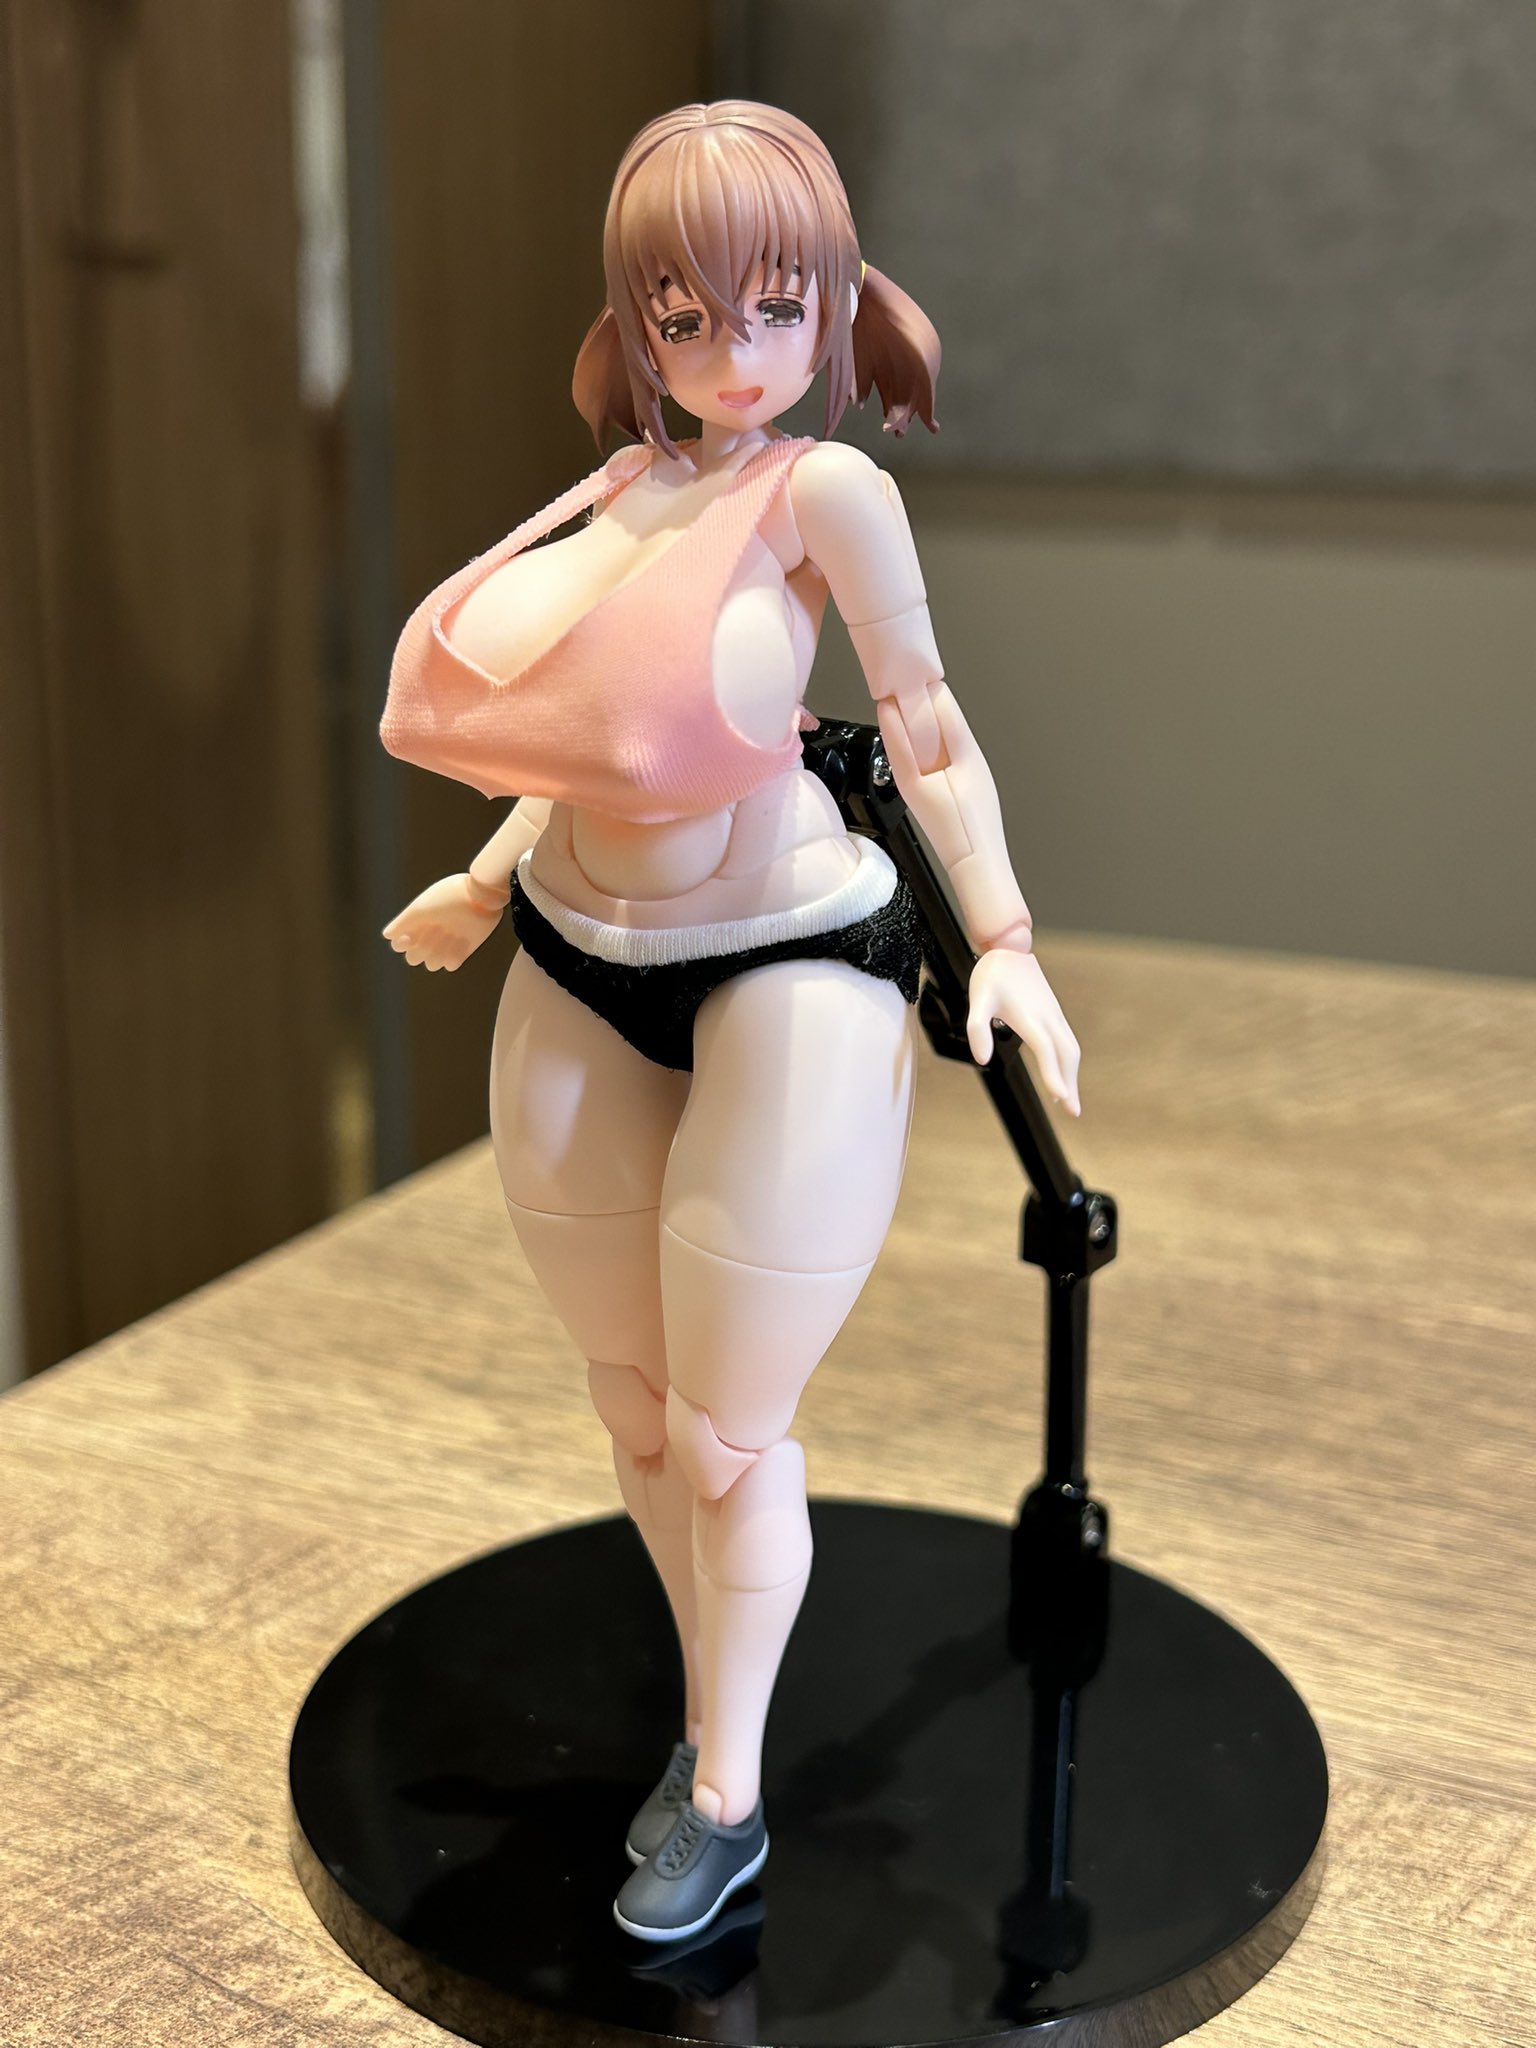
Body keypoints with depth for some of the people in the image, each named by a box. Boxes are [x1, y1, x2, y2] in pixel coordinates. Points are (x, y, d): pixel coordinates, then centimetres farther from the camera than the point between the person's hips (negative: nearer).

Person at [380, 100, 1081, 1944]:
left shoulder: (824, 490, -11)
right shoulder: (628, 489, 6)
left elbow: (923, 721, -7)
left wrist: (1002, 935, -13)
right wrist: (482, 891, 22)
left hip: (782, 967, -6)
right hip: (579, 978, 6)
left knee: (725, 1435, 4)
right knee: (638, 1414, 16)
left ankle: (726, 1796, 24)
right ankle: (711, 1712, 37)